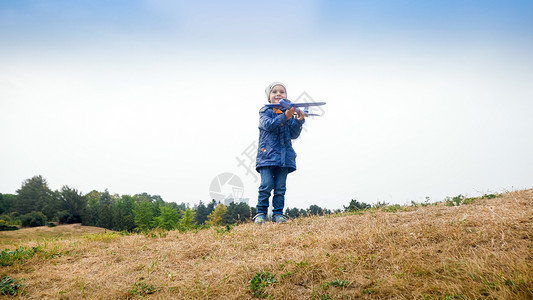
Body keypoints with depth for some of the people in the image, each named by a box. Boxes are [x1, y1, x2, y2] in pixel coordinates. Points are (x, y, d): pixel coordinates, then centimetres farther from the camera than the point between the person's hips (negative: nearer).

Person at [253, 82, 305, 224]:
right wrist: (284, 117, -24)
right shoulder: (265, 111, 6)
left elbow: (294, 134, 7)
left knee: (280, 187, 4)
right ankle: (261, 213, 2)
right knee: (266, 185, -10)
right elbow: (268, 124, -14)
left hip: (284, 156, 3)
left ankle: (278, 214, 13)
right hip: (267, 154, -3)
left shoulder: (290, 112, 14)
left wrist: (299, 121, -9)